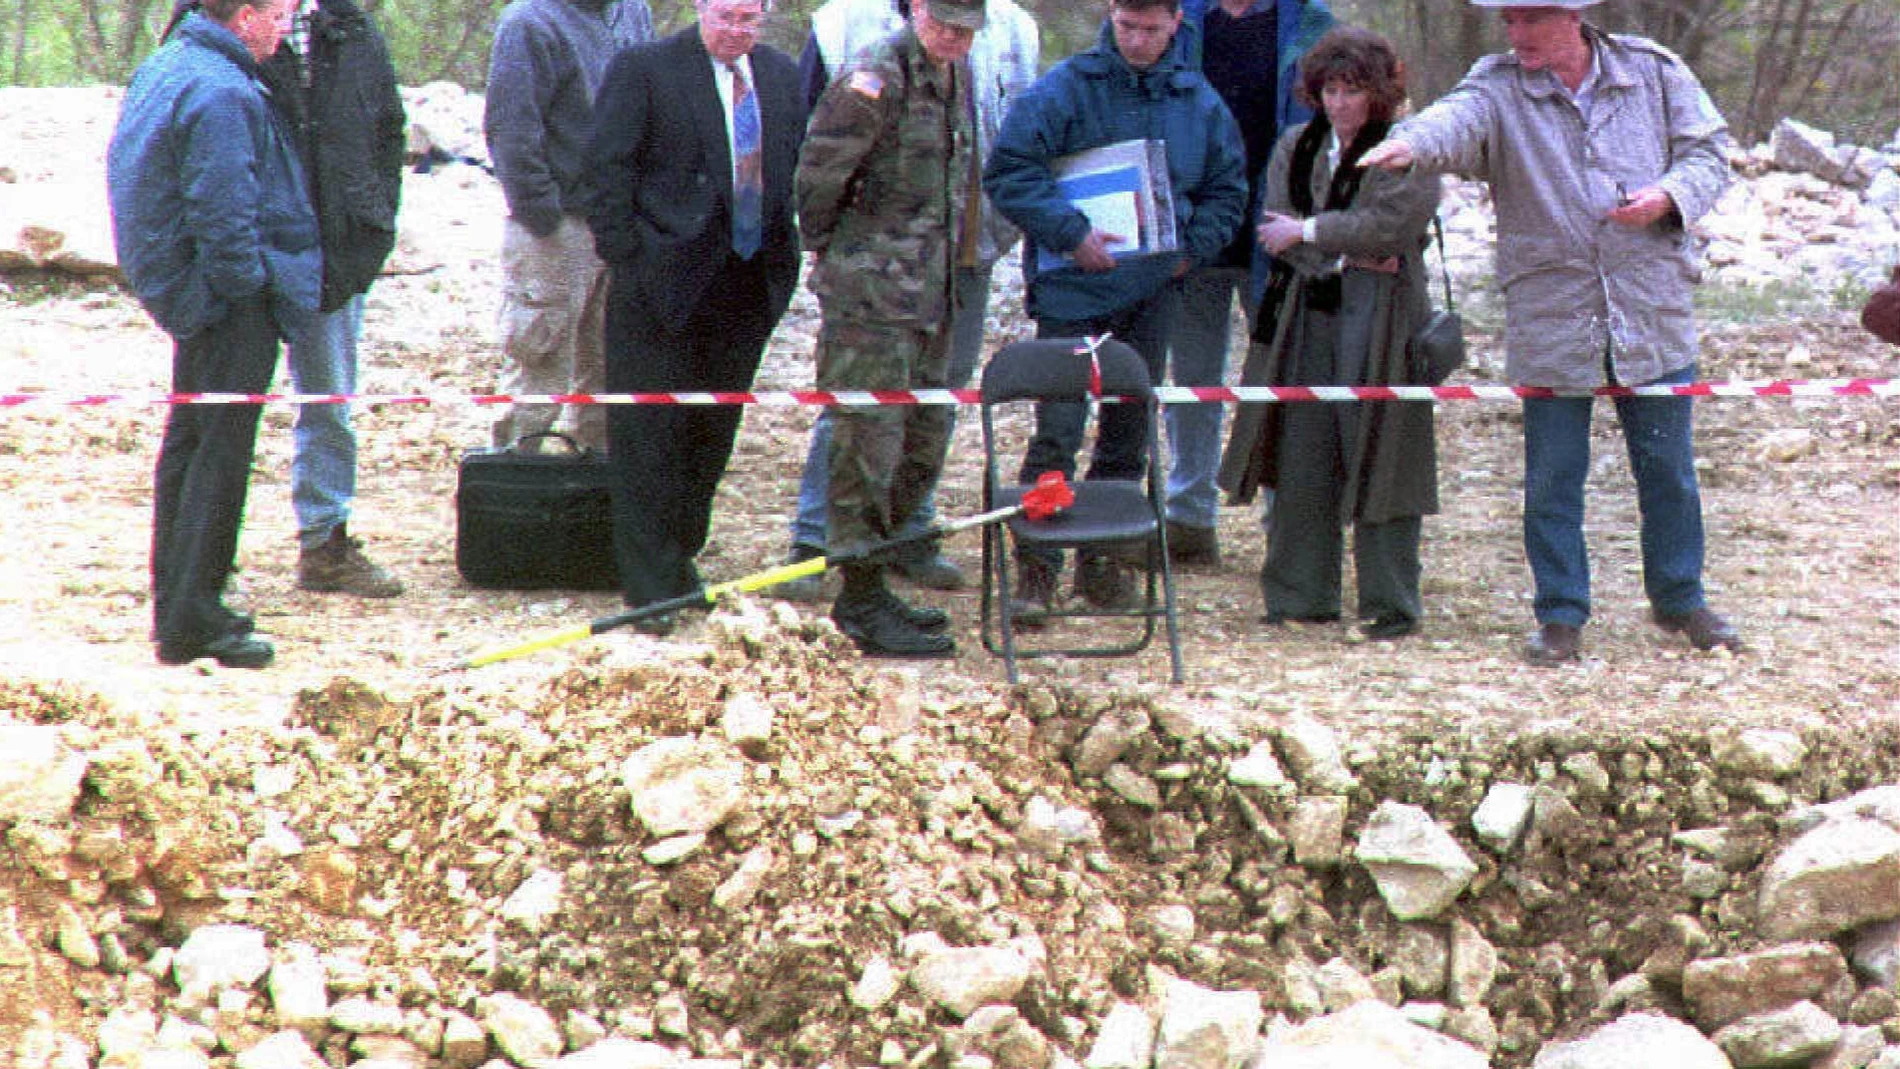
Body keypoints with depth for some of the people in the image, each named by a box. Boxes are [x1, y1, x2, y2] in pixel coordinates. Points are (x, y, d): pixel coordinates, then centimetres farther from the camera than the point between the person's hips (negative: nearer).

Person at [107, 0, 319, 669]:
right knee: (221, 451, -6)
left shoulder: (162, 67, 11)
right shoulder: (221, 94, -22)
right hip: (231, 306, -11)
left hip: (180, 283, 11)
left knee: (188, 441, 18)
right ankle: (191, 622, -3)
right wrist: (247, 281, -13)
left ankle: (176, 605, 27)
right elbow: (222, 211, -26)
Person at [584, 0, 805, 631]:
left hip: (749, 287, 5)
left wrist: (785, 258, 5)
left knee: (714, 433, 12)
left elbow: (799, 171, 14)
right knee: (649, 434, -3)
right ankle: (650, 585, 2)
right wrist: (628, 260, -10)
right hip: (666, 283, -5)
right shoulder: (643, 70, -6)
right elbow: (608, 169, -6)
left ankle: (679, 560, 25)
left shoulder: (782, 76, 9)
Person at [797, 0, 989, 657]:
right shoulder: (876, 82, -15)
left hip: (930, 297, 9)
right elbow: (817, 179, -11)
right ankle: (862, 604, 0)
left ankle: (869, 588, 24)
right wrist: (834, 255, 1)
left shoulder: (956, 75, 12)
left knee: (925, 442, 13)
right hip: (872, 299, -9)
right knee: (870, 445, -5)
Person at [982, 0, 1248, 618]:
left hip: (1153, 289, 4)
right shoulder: (1066, 88, -6)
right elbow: (1007, 172, -10)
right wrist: (1071, 233, -18)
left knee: (1129, 433, 10)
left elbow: (1227, 189, 18)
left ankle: (1102, 562, 22)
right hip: (1072, 289, -4)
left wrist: (1193, 249, 3)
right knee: (1058, 431, -11)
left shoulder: (1199, 102, 7)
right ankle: (1036, 571, -8)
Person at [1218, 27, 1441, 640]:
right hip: (1307, 316, 5)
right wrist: (1345, 256, -10)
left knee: (1375, 461, -5)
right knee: (1301, 459, 4)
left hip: (1379, 319, -5)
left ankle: (1390, 605, 1)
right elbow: (1275, 227, 4)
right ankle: (1300, 596, 12)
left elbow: (1388, 223, -15)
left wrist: (1308, 233, -8)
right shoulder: (1297, 147, 13)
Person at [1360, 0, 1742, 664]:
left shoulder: (1652, 73, 3)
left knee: (1668, 470, 11)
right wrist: (1412, 142, -47)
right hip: (1548, 321, -1)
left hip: (1652, 312, 1)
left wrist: (1669, 196, -13)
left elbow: (1707, 152, 9)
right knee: (1552, 478, 3)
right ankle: (1561, 615, 16)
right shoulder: (1499, 87, -2)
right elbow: (1458, 119, -24)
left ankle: (1679, 600, 28)